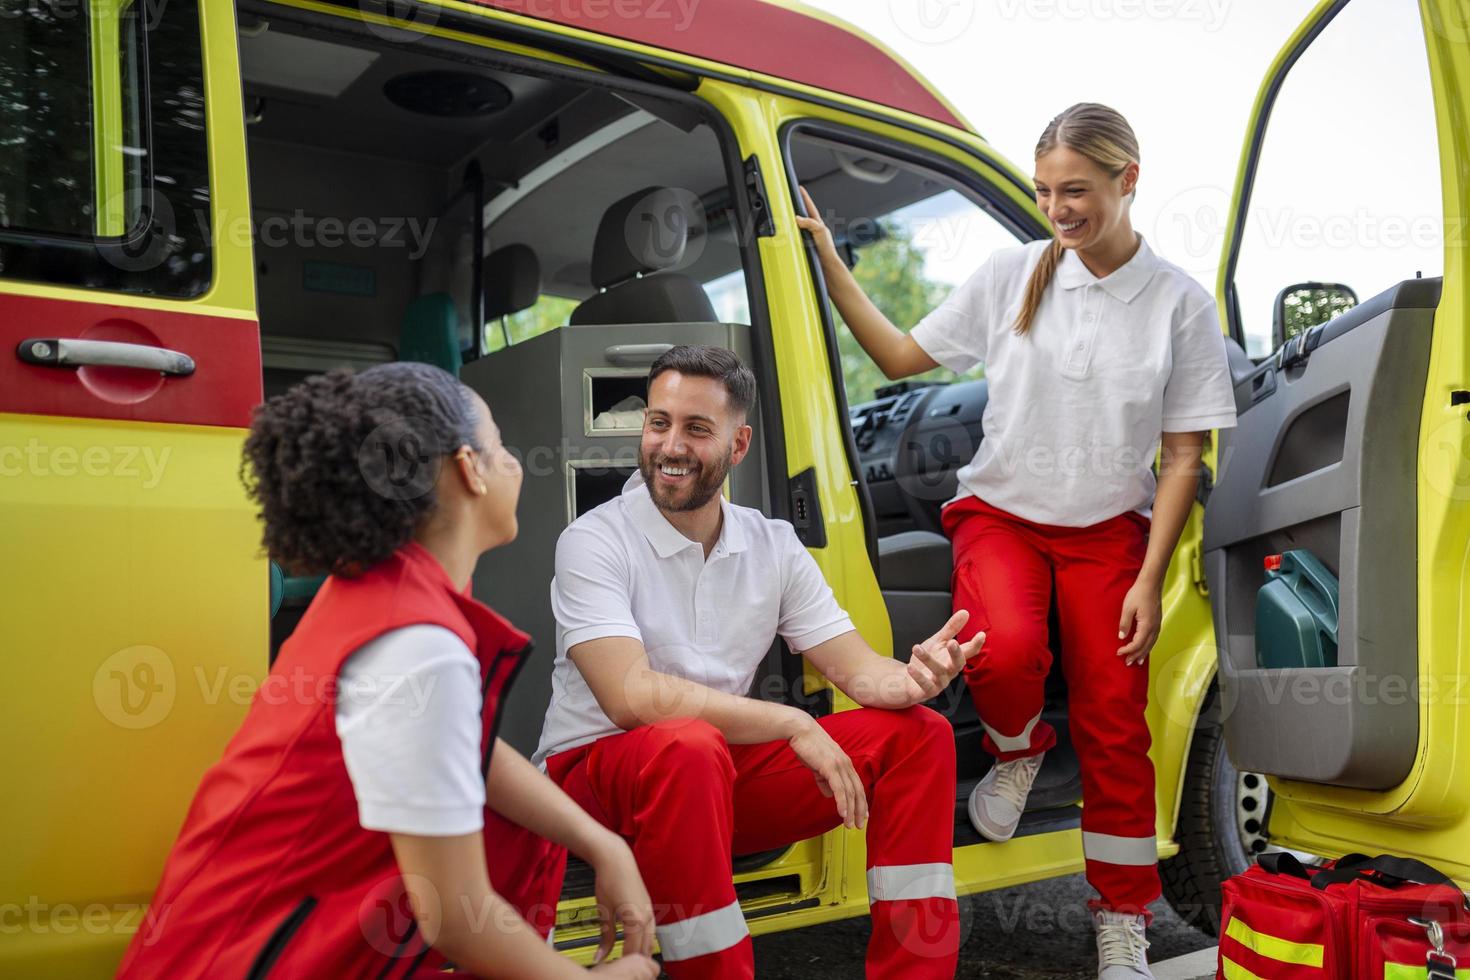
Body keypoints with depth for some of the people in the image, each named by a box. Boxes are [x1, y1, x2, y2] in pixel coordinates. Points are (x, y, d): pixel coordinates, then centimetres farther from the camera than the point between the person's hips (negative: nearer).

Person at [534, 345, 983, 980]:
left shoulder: (773, 546, 2)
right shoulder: (595, 542, -14)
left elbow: (860, 670, -1)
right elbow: (632, 696, -27)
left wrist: (915, 678, -25)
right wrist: (793, 724, -26)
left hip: (721, 778, 6)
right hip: (596, 773, -5)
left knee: (920, 736, -7)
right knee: (687, 746, -39)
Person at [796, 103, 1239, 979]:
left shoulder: (1180, 303, -3)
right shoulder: (1013, 275, -1)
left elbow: (1183, 454, -1)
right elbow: (903, 357, 5)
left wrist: (1150, 581, -7)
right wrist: (830, 264, -3)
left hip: (1110, 529, 0)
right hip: (1003, 513, 0)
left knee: (1114, 725, 1)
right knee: (1005, 651, -30)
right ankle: (1019, 749, 8)